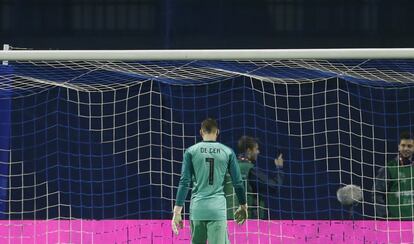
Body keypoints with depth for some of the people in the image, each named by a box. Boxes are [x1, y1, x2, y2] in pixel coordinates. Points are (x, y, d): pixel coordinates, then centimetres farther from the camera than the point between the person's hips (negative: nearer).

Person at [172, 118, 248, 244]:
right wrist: (243, 206, 20)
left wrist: (177, 211, -1)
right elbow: (238, 183, 6)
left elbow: (184, 182, -1)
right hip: (218, 209, -1)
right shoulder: (228, 152, 5)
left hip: (197, 209, 1)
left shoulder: (191, 151, 4)